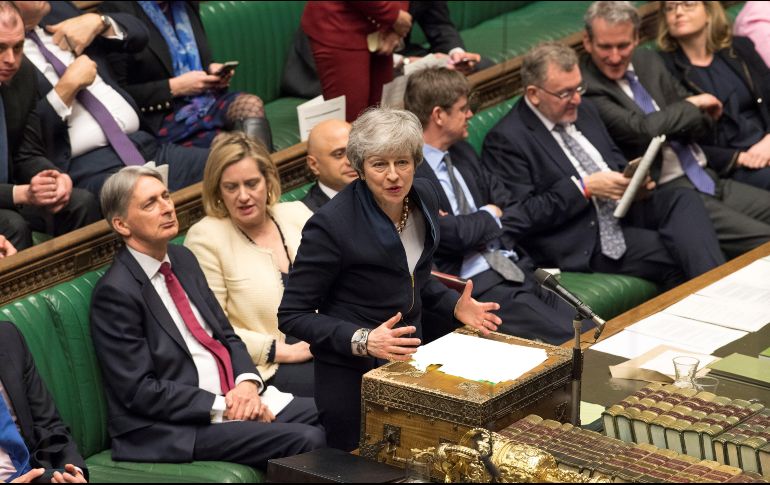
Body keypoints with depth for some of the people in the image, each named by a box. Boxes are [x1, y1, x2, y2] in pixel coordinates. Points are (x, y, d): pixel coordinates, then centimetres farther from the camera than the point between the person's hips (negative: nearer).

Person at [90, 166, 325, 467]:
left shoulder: (182, 259, 12)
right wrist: (222, 407, -16)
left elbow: (227, 336, 15)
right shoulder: (116, 292, -13)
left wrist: (247, 382, -5)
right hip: (172, 428, -8)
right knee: (306, 440, -22)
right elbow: (141, 390, -16)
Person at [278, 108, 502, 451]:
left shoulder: (423, 197, -2)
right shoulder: (332, 225, -24)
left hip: (409, 360, 6)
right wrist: (362, 340, -30)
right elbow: (292, 315, -18)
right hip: (353, 375, -6)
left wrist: (454, 305, -1)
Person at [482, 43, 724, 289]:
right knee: (676, 254, -28)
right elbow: (521, 217, -15)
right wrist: (583, 188, -18)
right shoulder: (506, 139, -9)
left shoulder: (583, 110, 17)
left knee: (684, 200, -22)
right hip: (582, 242, -8)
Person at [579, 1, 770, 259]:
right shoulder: (585, 89, -11)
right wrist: (692, 105, -5)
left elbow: (704, 121, 14)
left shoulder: (648, 61, 13)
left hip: (707, 178, 8)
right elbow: (642, 130, -23)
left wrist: (664, 128, -10)